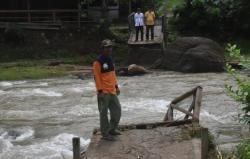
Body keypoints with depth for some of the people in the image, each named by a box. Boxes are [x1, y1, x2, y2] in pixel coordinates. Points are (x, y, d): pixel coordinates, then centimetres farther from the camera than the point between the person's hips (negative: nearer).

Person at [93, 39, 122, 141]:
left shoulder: (110, 60, 12)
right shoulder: (98, 62, -13)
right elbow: (97, 77, -16)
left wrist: (116, 86, 18)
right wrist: (100, 91, -19)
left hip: (112, 91, 8)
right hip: (104, 92, -8)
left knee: (117, 110, 13)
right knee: (104, 113, 0)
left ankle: (112, 129, 27)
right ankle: (105, 134, 9)